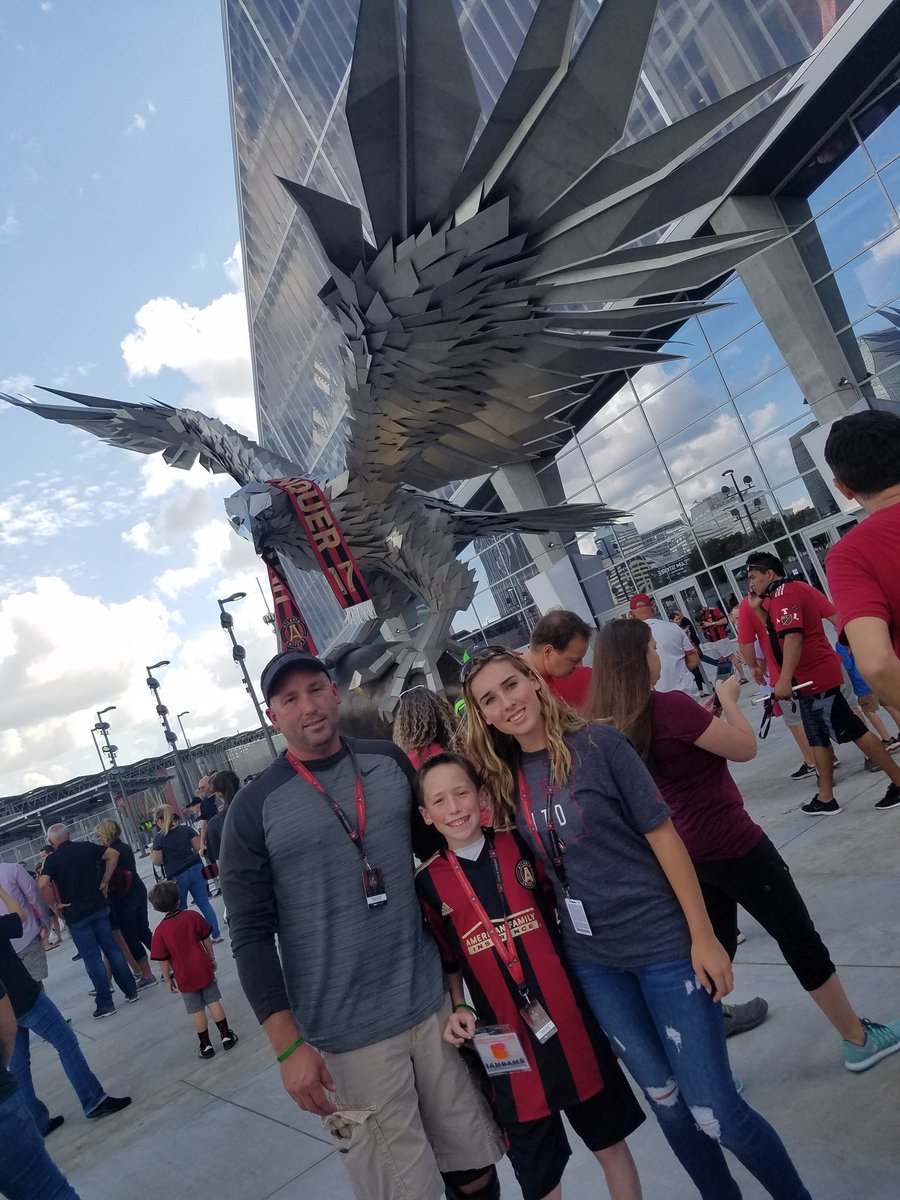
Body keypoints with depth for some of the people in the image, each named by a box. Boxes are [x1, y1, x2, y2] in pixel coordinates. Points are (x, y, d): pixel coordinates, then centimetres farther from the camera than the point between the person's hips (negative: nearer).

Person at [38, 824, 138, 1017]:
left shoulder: (52, 859, -9)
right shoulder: (87, 847, 1)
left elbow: (43, 884, -24)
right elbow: (113, 854, -1)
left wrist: (54, 905, -9)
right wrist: (105, 882, 5)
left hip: (76, 915, -3)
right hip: (99, 907, 3)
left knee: (93, 959, 4)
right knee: (112, 949, 13)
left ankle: (105, 1004, 9)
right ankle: (131, 991, 19)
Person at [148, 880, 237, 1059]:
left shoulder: (160, 931, -12)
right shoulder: (192, 916, -9)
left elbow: (163, 960, -7)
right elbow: (206, 940, 0)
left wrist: (167, 979, 6)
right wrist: (212, 959, 13)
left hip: (184, 977, -1)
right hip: (204, 970, 1)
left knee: (197, 1011, 10)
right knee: (214, 1002, 12)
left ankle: (206, 1046, 18)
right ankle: (226, 1036, 17)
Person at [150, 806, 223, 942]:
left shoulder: (159, 838, -8)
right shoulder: (186, 829, 1)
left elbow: (157, 862, -6)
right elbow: (198, 847, 4)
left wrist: (151, 855, 15)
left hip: (177, 877, -3)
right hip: (196, 870, 3)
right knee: (204, 903, 8)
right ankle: (216, 935, 8)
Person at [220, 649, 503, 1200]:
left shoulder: (390, 762, 2)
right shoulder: (255, 807, -8)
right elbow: (252, 933, -7)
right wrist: (288, 1046, -9)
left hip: (434, 1005, 4)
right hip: (347, 1035, -3)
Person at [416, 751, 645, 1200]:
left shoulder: (520, 845, -6)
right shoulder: (428, 885, -5)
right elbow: (449, 965, 6)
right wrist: (458, 1011, -8)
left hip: (569, 1022, 1)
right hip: (506, 1042, 0)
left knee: (610, 1141, 18)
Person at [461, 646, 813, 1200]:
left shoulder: (598, 743, -14)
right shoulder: (506, 780, -1)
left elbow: (662, 835, -12)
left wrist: (703, 936, -11)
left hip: (664, 944, -4)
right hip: (592, 962, 4)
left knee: (714, 1111, 1)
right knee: (666, 1100, 17)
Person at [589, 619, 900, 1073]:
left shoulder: (612, 725, 0)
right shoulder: (669, 706, -25)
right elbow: (745, 747, -15)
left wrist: (705, 713, 13)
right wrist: (728, 699, -1)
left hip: (685, 852, 7)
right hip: (730, 844, -7)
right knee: (799, 938, 13)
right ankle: (860, 1040, 31)